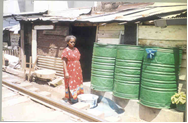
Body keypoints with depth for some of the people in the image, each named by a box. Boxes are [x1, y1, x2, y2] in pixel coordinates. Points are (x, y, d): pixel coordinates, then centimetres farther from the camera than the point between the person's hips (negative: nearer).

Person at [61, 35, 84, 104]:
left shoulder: (76, 49, 10)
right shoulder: (66, 51, -10)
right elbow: (64, 62, -13)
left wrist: (80, 70, 14)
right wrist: (66, 72, -19)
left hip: (77, 70, 7)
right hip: (70, 71, -7)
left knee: (77, 83, 10)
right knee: (70, 85, 0)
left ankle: (76, 98, 22)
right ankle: (68, 98, 13)